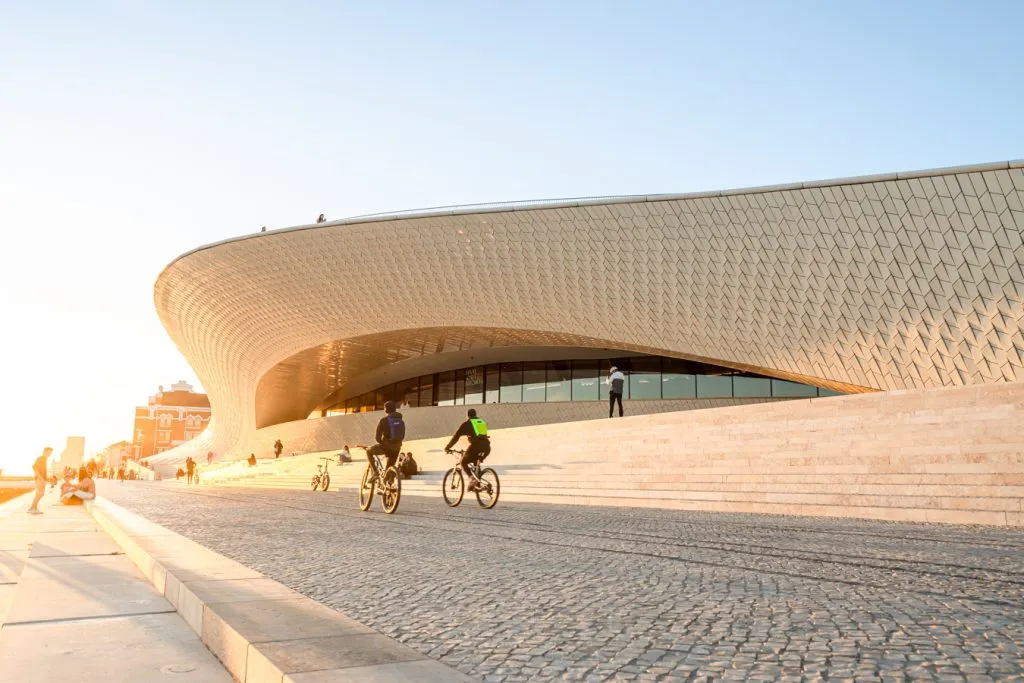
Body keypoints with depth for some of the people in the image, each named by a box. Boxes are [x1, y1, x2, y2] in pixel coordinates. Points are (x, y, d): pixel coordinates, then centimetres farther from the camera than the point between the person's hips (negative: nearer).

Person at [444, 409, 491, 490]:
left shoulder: (466, 424, 13)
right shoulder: (482, 422, 29)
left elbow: (456, 436, 11)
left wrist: (447, 447, 21)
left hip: (476, 445, -6)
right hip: (486, 446, 6)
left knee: (463, 463, 11)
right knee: (476, 463, 30)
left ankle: (471, 478, -14)